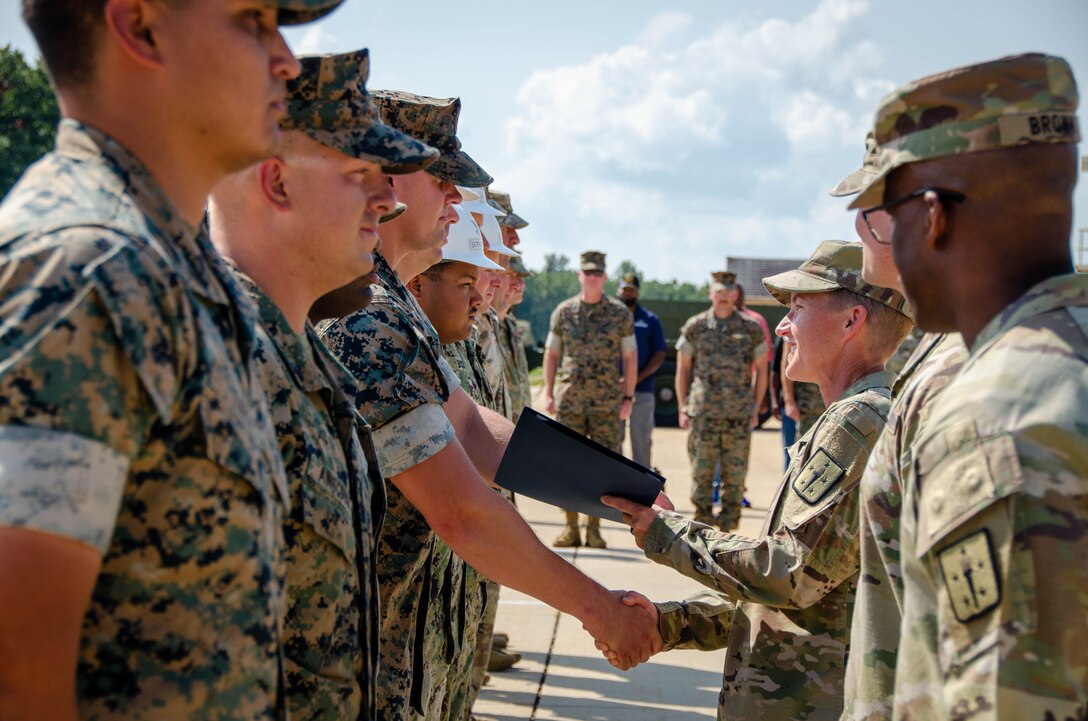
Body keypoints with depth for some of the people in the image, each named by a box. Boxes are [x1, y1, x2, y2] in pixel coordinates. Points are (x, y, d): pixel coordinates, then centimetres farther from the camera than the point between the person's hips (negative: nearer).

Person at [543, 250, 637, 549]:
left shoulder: (620, 313, 4)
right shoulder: (563, 311, 7)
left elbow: (629, 357, 5)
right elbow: (551, 354, 10)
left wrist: (628, 397, -1)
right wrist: (548, 393, 2)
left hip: (608, 401, -1)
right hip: (569, 399, 1)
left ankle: (594, 527, 8)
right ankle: (571, 527, 8)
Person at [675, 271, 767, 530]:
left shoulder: (751, 329, 4)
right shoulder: (695, 327, 4)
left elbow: (761, 370, 10)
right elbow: (683, 369, 8)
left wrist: (755, 409, 6)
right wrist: (683, 408, 4)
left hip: (739, 415, 0)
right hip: (703, 413, 0)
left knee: (735, 472, 4)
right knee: (701, 471, 3)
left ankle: (729, 526, 14)